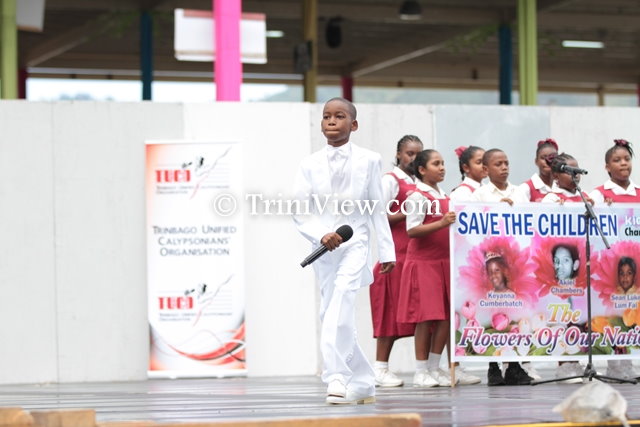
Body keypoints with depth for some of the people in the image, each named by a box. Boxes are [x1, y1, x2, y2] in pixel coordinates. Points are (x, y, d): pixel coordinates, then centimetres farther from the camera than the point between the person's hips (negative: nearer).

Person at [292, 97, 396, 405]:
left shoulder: (368, 160, 2)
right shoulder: (310, 164, 4)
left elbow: (377, 209, 7)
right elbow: (299, 211, 1)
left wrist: (387, 251, 7)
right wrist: (321, 236, -16)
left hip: (355, 244, -3)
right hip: (323, 248, 3)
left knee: (341, 306, -24)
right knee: (330, 316, 7)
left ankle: (337, 377, -30)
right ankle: (363, 384, 20)